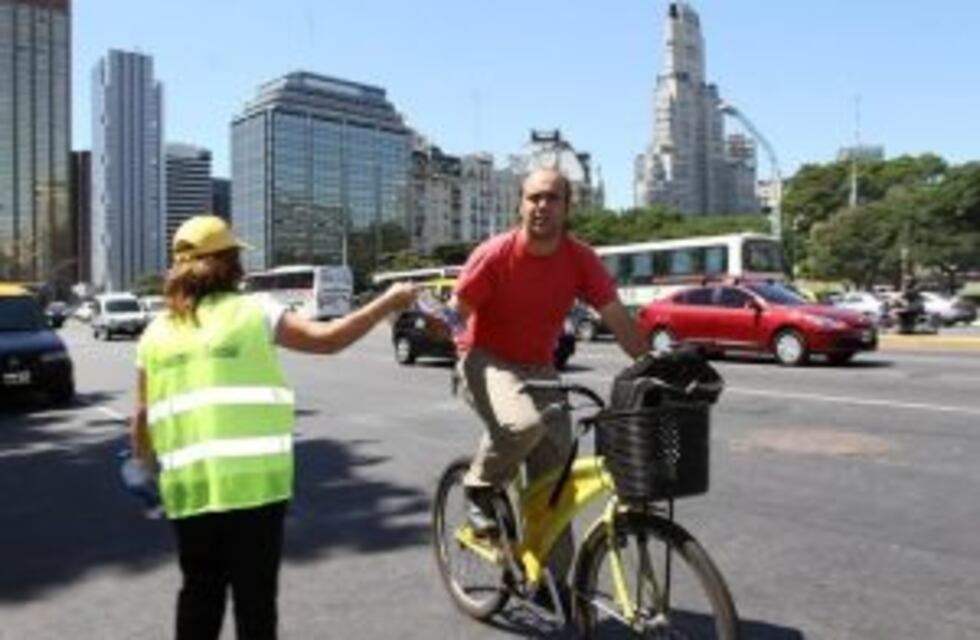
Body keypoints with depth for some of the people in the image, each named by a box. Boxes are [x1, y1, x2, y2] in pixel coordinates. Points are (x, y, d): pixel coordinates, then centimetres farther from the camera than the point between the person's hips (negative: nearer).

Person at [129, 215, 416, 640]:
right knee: (255, 591, 9)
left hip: (188, 485, 4)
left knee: (200, 590, 20)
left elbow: (142, 418, 8)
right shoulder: (253, 312, -3)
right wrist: (389, 302, 5)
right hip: (252, 480, -4)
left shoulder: (156, 332, 8)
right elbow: (328, 339, -6)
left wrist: (146, 465, 25)